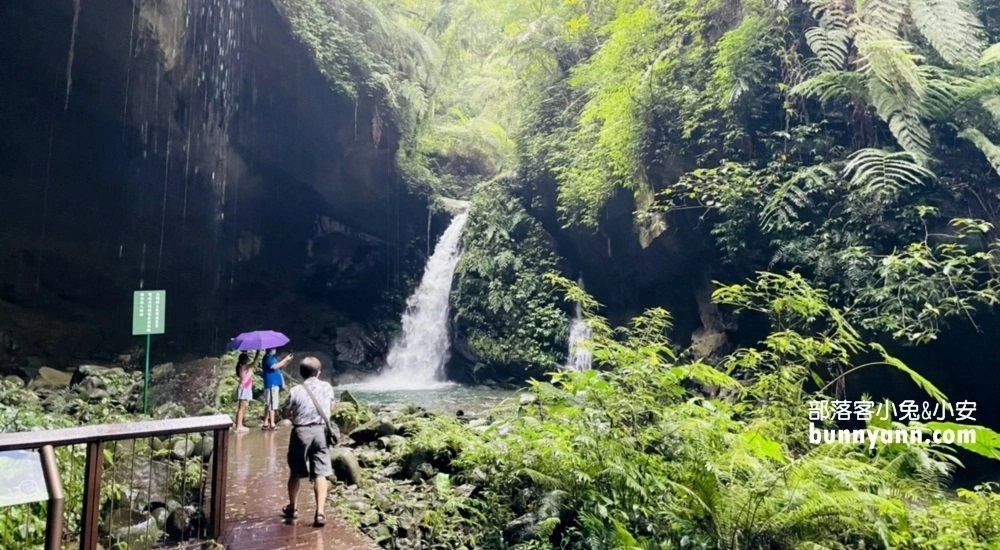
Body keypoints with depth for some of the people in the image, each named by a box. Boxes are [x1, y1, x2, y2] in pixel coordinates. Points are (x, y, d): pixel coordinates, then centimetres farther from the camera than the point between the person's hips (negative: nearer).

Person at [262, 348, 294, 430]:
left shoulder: (272, 358, 18)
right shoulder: (267, 358, -11)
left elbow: (280, 367, 19)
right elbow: (275, 366, -22)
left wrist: (287, 361, 3)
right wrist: (285, 359, -16)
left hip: (275, 384, 10)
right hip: (271, 384, -10)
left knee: (268, 405, 11)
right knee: (272, 404, -9)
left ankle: (266, 423, 16)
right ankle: (272, 424, -8)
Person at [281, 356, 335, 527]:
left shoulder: (296, 391, -7)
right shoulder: (327, 387, 0)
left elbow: (286, 414, 2)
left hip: (301, 432, -1)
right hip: (321, 431, 1)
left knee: (295, 473, 17)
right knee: (320, 473, 0)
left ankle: (292, 508, 33)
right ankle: (320, 513, -8)